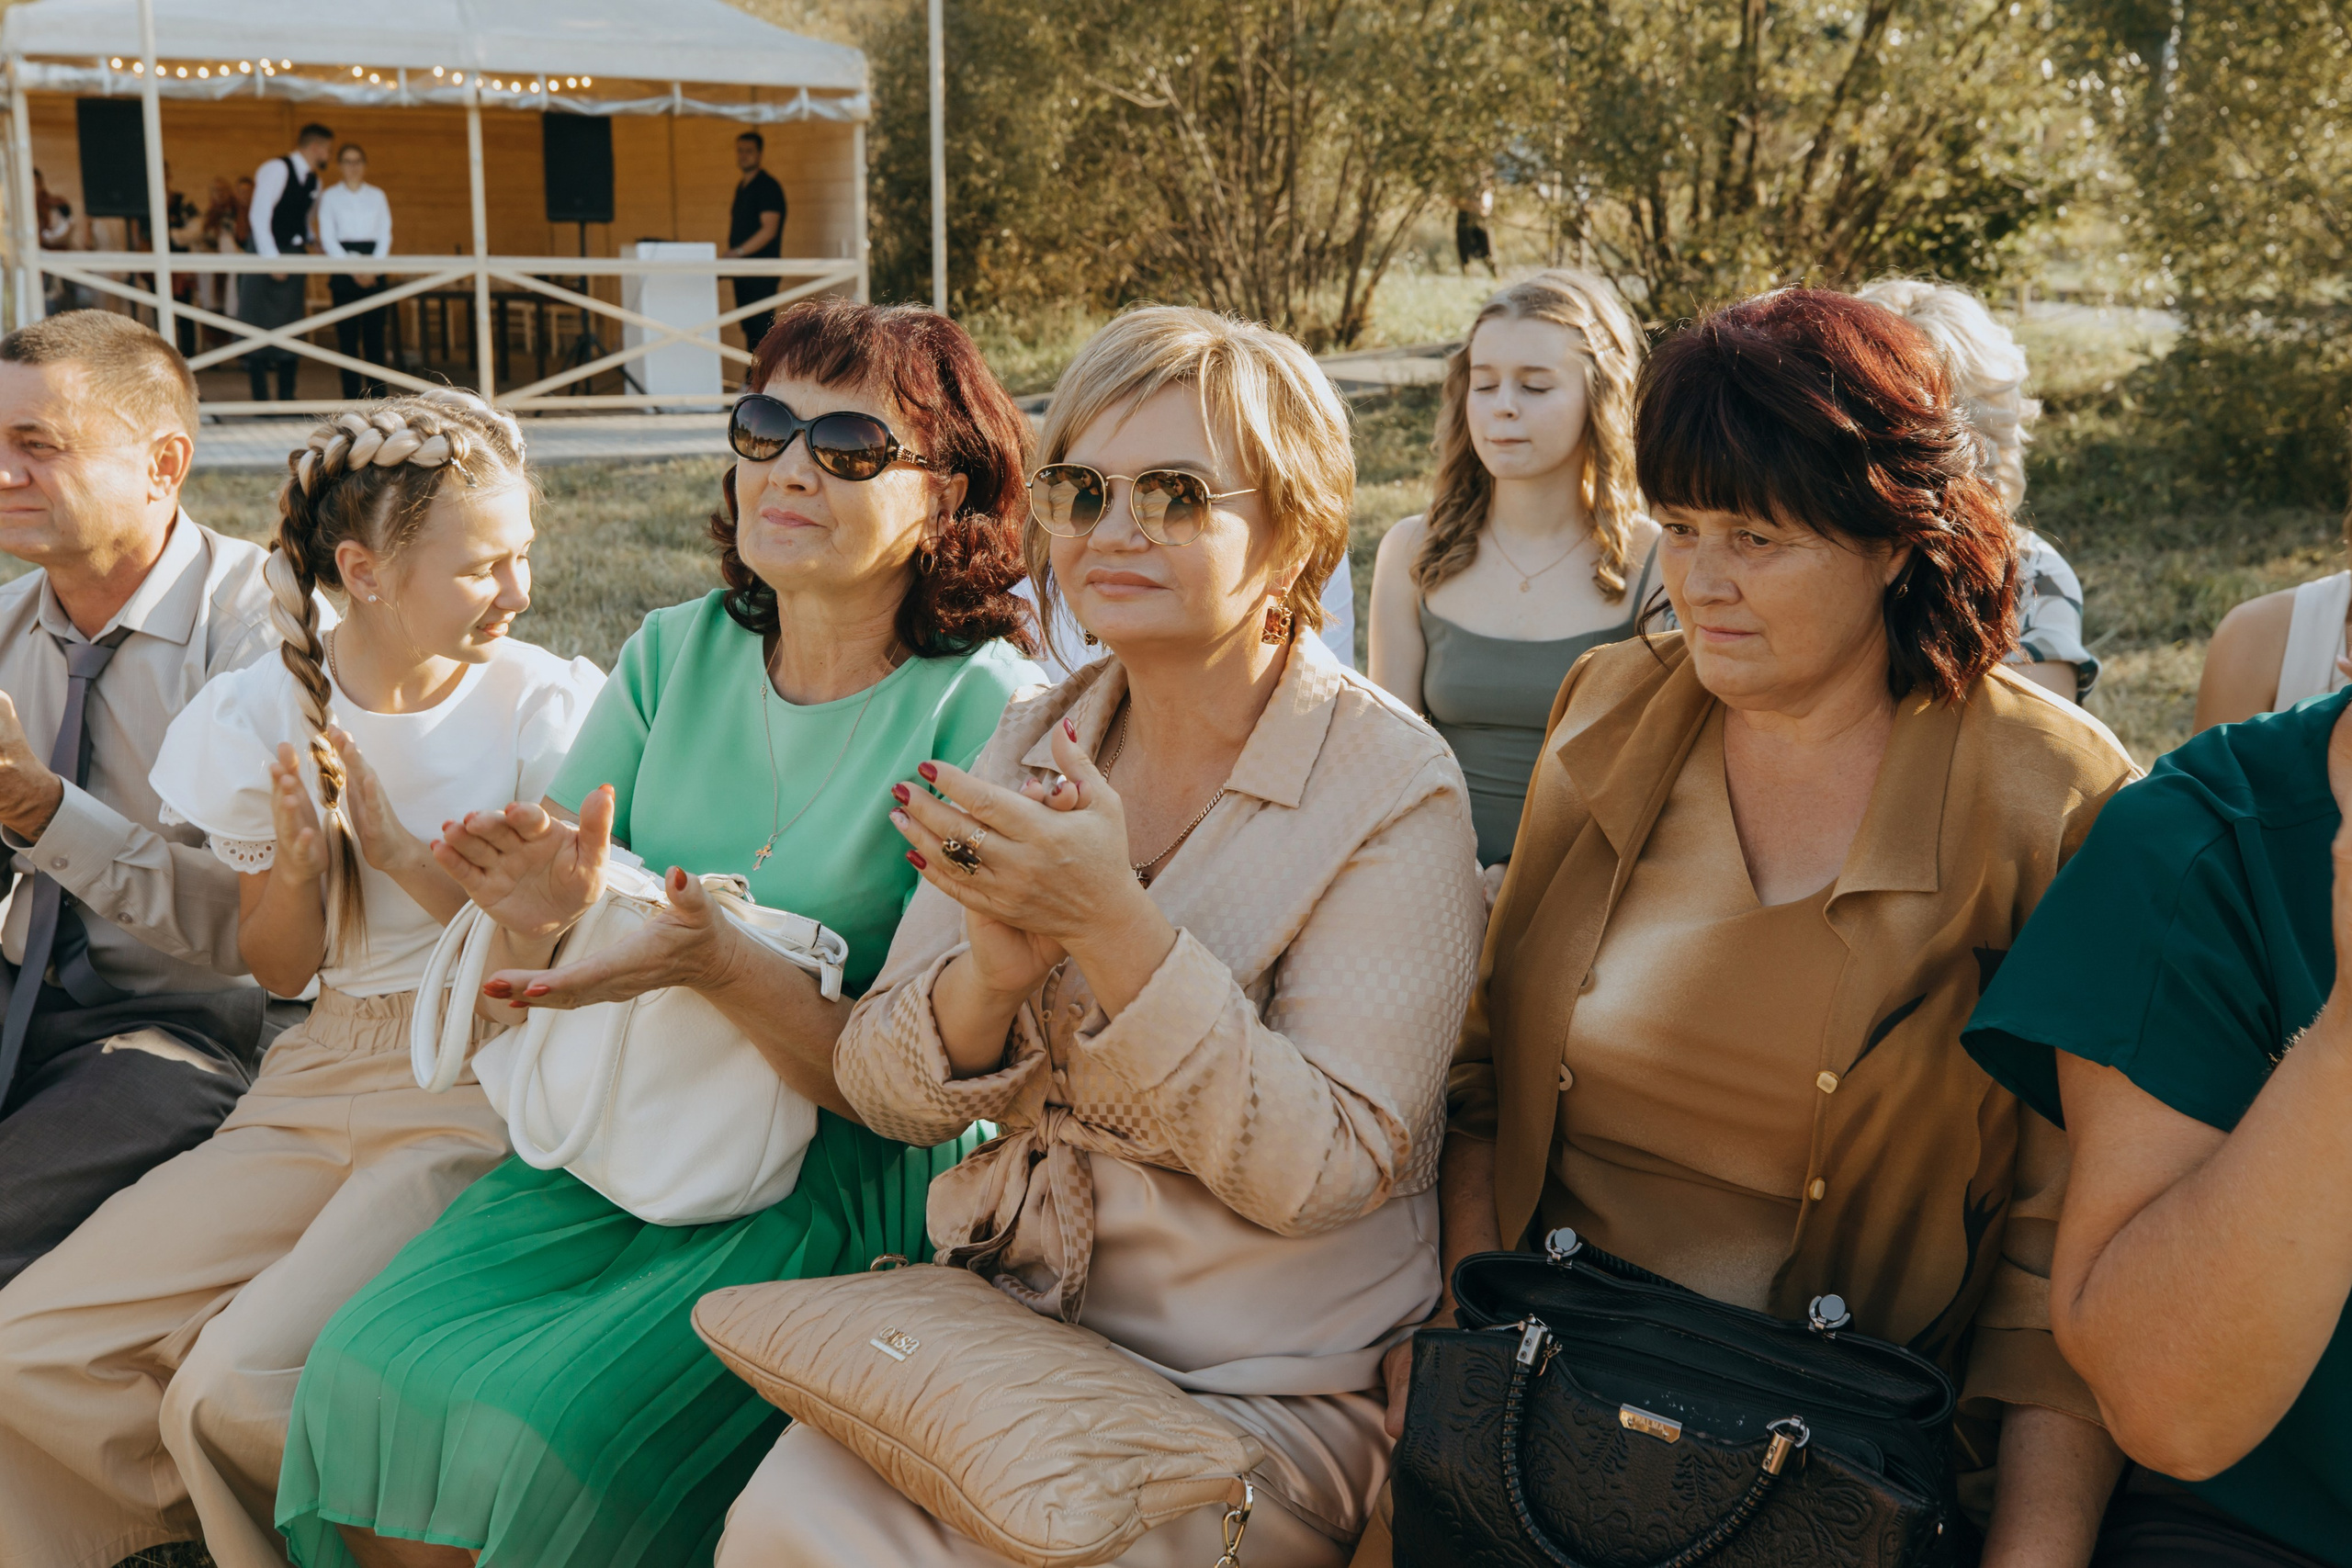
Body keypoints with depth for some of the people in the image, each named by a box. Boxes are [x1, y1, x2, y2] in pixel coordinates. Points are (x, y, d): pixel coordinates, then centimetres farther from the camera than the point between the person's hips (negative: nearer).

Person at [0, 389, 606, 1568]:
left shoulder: (549, 705, -7)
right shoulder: (266, 713, 2)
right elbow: (281, 971, 9)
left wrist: (398, 848, -13)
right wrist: (297, 866, -12)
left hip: (483, 1092, -5)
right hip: (318, 1080, 5)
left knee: (240, 1391, -23)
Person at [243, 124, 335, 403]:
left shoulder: (313, 181, 13)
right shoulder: (276, 169, -9)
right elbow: (258, 215, -14)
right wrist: (271, 260, -18)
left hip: (294, 257, 7)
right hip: (268, 255, -7)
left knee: (291, 325, 6)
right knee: (261, 325, -6)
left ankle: (287, 398, 10)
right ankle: (260, 399, -3)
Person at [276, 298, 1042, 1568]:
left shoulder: (982, 712, -13)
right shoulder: (675, 653, 4)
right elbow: (521, 1014, 5)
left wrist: (727, 967, -30)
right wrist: (540, 914, -18)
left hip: (843, 1186, -5)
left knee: (546, 1432, -23)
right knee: (368, 1376, -15)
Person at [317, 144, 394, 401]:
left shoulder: (377, 196, 12)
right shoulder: (329, 196, 7)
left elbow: (386, 235, 6)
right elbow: (327, 237, 1)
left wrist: (373, 269, -8)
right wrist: (353, 270, -10)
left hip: (374, 269, 1)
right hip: (342, 267, -1)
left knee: (375, 330, -2)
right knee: (347, 332, -4)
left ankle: (377, 392, 0)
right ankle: (352, 394, -3)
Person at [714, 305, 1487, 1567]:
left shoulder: (1393, 789, -12)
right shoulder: (1032, 740, 3)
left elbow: (1330, 1169, -18)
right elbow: (879, 1091, 2)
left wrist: (1113, 927, -28)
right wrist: (994, 969, -20)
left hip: (1265, 1390, -4)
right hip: (998, 1316, 4)